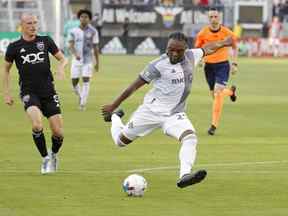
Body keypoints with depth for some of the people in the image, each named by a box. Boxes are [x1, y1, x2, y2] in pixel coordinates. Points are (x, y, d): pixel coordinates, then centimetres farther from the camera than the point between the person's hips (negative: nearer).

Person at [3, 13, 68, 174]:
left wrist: (61, 68, -11)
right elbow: (6, 69, 14)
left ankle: (54, 155, 28)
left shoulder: (45, 41, 3)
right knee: (37, 125, -27)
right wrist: (6, 93, 9)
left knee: (58, 132, -4)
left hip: (48, 91, 2)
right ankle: (46, 159, -6)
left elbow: (63, 58, 12)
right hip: (29, 93, -2)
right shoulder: (14, 47, 1)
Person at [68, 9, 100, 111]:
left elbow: (95, 47, 5)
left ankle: (83, 103, -8)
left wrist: (97, 62, 6)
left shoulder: (93, 31, 0)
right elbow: (71, 45, -8)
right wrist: (75, 54, -28)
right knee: (74, 81, 1)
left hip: (87, 60, -1)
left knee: (86, 81, -11)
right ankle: (80, 97, 30)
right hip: (76, 59, 1)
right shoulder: (74, 31, 1)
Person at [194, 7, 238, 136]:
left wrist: (234, 63, 1)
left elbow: (234, 47, 7)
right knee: (214, 95, 12)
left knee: (218, 93, -19)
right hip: (209, 66, 3)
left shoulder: (227, 33, -9)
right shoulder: (202, 33, -6)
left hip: (223, 65, -3)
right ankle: (231, 91, 48)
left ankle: (214, 125, -13)